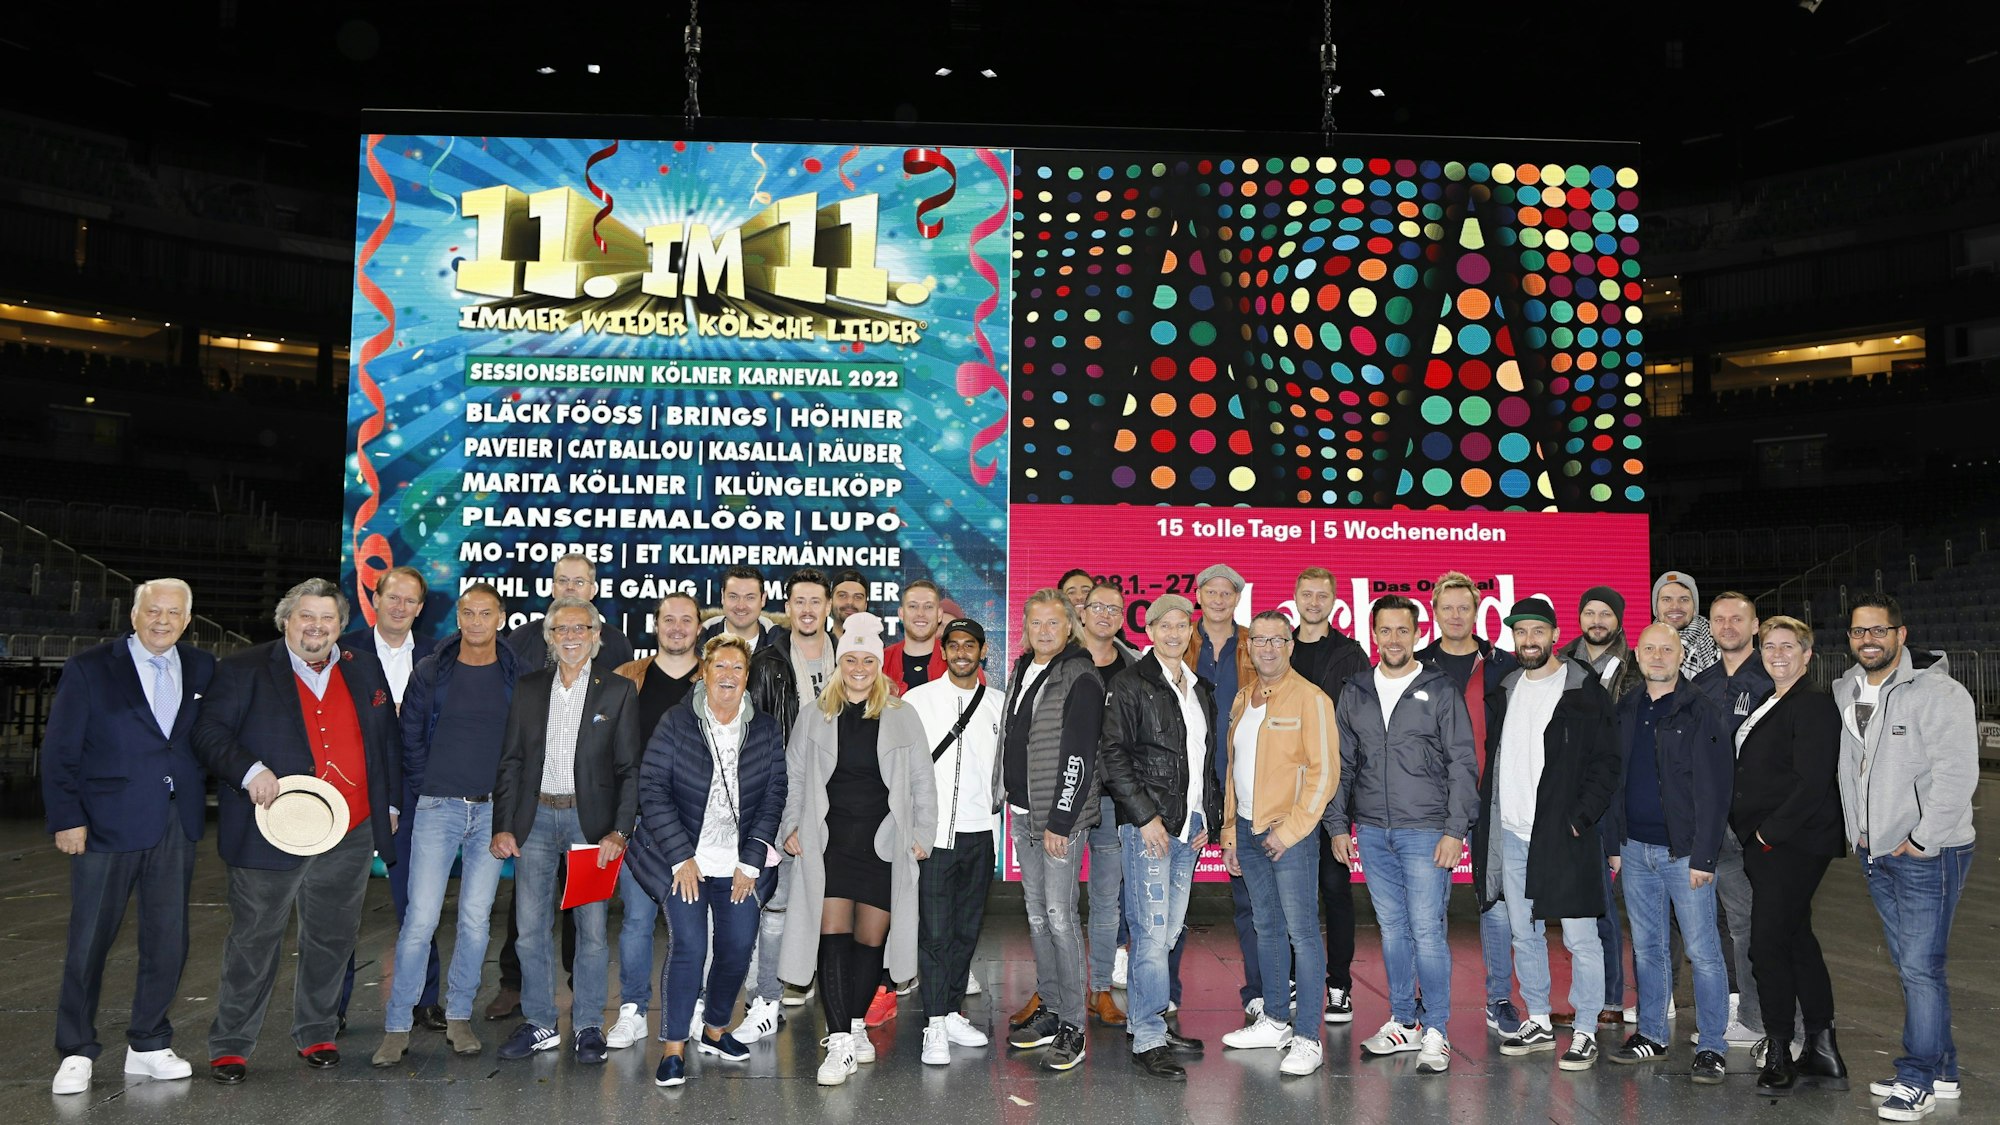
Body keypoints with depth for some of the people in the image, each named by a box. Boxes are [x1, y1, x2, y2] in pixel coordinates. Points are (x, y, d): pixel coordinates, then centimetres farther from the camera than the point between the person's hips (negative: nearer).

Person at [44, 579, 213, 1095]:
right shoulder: (89, 668, -3)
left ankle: (148, 1047, 22)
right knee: (89, 941, 5)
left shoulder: (202, 669, 7)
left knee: (168, 940, 8)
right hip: (107, 821, -3)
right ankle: (76, 1053, 18)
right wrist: (67, 818, -10)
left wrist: (197, 795, 0)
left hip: (176, 825, 3)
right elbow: (59, 750, -5)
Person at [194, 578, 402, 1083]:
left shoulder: (366, 669, 11)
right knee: (253, 942, 4)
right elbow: (209, 732, -6)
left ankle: (316, 1033, 29)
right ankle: (229, 1046, 17)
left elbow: (388, 738, 17)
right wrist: (249, 771, -22)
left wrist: (390, 803, 14)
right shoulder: (242, 670, -1)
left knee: (331, 940, 13)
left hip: (349, 836, 4)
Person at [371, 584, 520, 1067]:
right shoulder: (430, 672, 3)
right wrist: (424, 793, 1)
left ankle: (459, 1015, 19)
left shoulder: (516, 676, 4)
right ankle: (397, 1024, 4)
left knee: (477, 919, 6)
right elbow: (411, 738, 6)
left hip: (492, 811, 1)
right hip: (437, 809, -1)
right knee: (420, 919, -5)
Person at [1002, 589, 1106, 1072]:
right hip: (1022, 813, 8)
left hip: (1060, 818, -8)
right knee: (1037, 915, 13)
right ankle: (1049, 1010, 23)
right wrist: (1011, 801, 17)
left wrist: (1060, 822, -18)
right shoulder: (1021, 671, 14)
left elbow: (1079, 758, -16)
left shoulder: (1081, 679, -11)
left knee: (1059, 916, -8)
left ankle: (1072, 1027, -1)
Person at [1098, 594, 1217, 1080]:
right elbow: (1112, 754, -10)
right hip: (1147, 824, -7)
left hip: (1189, 824, 7)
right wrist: (1145, 816, -14)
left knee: (1170, 930, 11)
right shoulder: (1129, 683, -5)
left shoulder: (1200, 689, 16)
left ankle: (1146, 1018, 23)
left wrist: (1206, 815, 15)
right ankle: (1148, 1040, -3)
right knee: (1152, 932, -8)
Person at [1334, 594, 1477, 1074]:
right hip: (1372, 831, 4)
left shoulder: (1440, 690, -1)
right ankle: (1403, 1023, 22)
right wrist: (1338, 824, 8)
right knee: (1392, 928, 11)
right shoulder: (1354, 692, 9)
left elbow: (1462, 764, -3)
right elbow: (1342, 764, 14)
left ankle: (1435, 1032, 4)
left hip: (1425, 831, -4)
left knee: (1427, 930, -6)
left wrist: (1454, 830, -10)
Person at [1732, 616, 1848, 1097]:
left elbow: (1812, 782, -20)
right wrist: (1752, 832, 10)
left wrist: (1769, 832, -16)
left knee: (1768, 944, -7)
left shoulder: (1814, 705, -12)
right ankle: (1823, 1054, 22)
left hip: (1792, 845, -9)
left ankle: (1779, 1055, 5)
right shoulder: (1767, 704, 16)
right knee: (1797, 940, 13)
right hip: (1765, 842, 9)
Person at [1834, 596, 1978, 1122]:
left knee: (1921, 967, -4)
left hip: (1927, 855, -8)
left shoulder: (1938, 694, -13)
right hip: (1874, 852, 8)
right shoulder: (1845, 692, 10)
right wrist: (1858, 833, 12)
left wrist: (1921, 841, -17)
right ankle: (1942, 1070, 27)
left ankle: (1918, 1079, 7)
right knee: (1908, 965, 15)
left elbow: (1956, 776, -19)